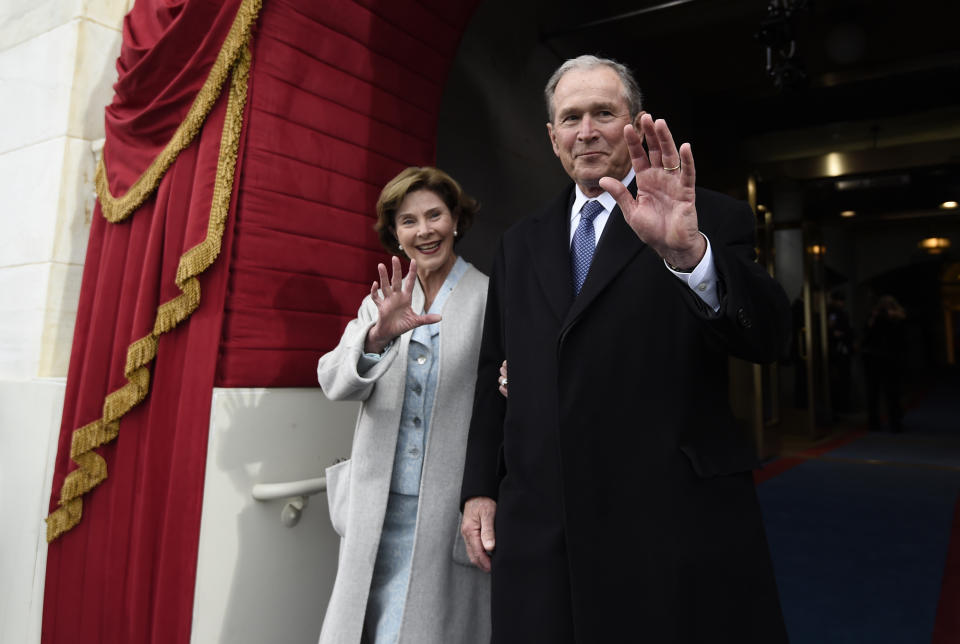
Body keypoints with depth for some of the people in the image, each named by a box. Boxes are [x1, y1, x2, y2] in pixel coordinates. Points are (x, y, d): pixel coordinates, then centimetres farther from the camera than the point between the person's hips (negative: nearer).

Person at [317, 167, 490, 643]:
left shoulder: (491, 300, -4)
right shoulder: (382, 303, 8)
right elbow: (335, 383, -3)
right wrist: (377, 335, -22)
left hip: (449, 509, -3)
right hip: (377, 509, 4)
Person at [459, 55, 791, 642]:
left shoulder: (708, 218, 0)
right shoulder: (521, 243, 13)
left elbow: (769, 337, -14)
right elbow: (495, 374, 14)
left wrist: (689, 252, -31)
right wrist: (480, 488, 9)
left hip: (678, 528, -3)